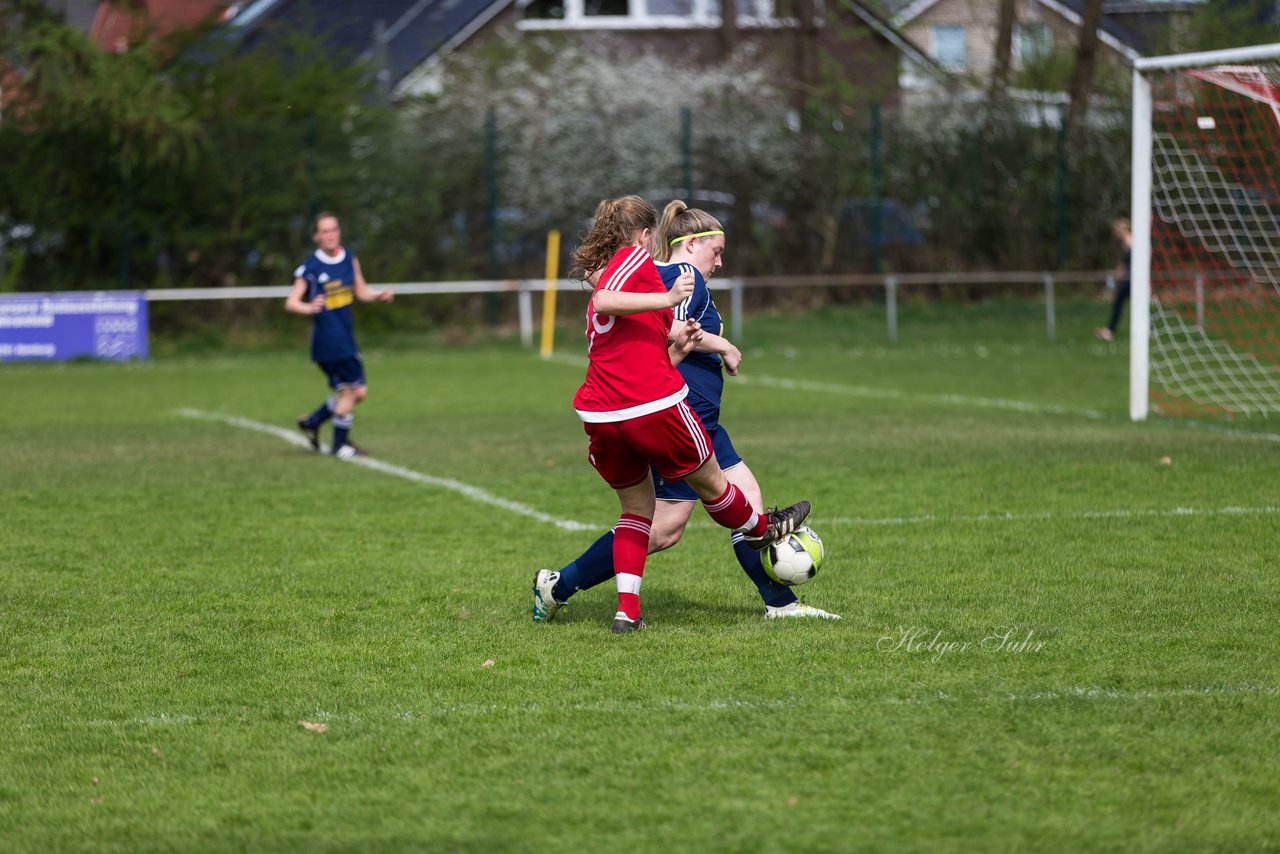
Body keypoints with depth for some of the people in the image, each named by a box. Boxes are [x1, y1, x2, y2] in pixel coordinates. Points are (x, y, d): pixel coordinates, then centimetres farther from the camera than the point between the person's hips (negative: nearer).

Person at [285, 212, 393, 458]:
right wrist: (309, 307, -31)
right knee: (349, 389, -7)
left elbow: (361, 292, 17)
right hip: (328, 342, -7)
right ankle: (340, 444, 8)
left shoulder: (349, 259, 7)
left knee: (358, 392, 11)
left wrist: (379, 296, -2)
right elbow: (291, 302, -11)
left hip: (347, 338, 7)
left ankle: (312, 422, 27)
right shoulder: (310, 268, -10)